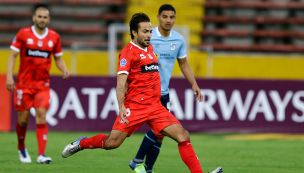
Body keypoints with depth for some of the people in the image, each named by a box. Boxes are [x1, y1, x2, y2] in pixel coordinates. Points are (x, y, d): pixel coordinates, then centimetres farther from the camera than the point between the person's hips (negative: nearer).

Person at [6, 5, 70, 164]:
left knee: (41, 116, -12)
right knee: (23, 119, 2)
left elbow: (58, 58, 14)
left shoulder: (54, 37, 4)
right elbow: (12, 55, -2)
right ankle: (21, 148, 29)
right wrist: (9, 76, -12)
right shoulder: (23, 34, -2)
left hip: (43, 84, 1)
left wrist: (64, 69, -7)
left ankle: (41, 155, -16)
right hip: (24, 83, -1)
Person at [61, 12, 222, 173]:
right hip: (134, 106, -6)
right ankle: (81, 143, 18)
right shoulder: (128, 51, -7)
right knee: (112, 143, -10)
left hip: (156, 107, 6)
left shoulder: (150, 48, 17)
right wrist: (121, 107, -28)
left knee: (183, 136, -9)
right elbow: (121, 83, -15)